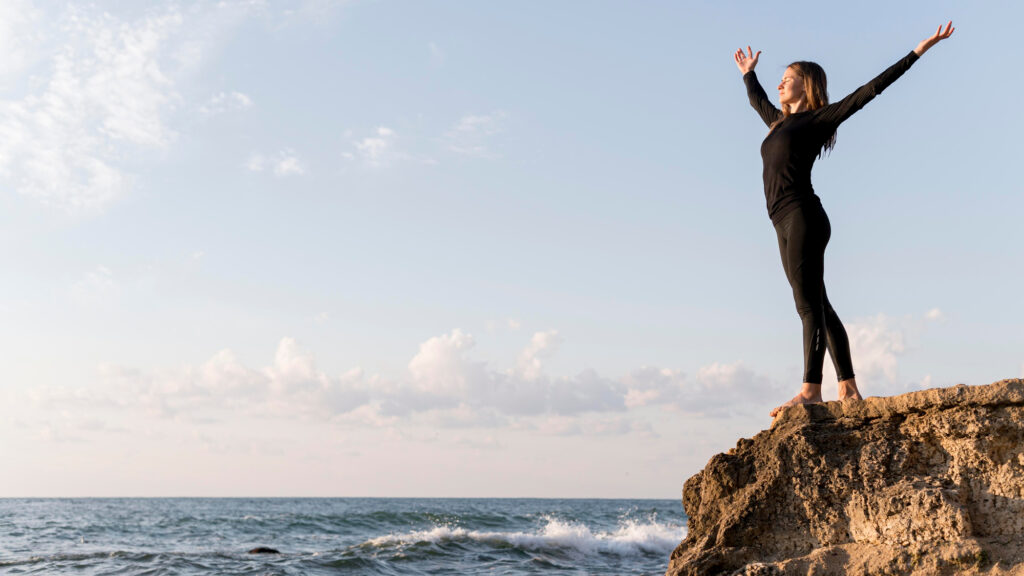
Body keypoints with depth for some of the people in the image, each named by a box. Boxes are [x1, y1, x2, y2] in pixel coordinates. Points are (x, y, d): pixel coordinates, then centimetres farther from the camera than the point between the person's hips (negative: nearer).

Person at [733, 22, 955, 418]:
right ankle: (849, 390, 5)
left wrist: (918, 52, -1)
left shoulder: (820, 118, 3)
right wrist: (748, 73, 60)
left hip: (803, 216, -8)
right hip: (786, 225, 8)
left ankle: (810, 390, -19)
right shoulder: (779, 121, 24)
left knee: (808, 303, -14)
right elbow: (756, 100, 44)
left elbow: (871, 89, 1)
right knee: (817, 305, 4)